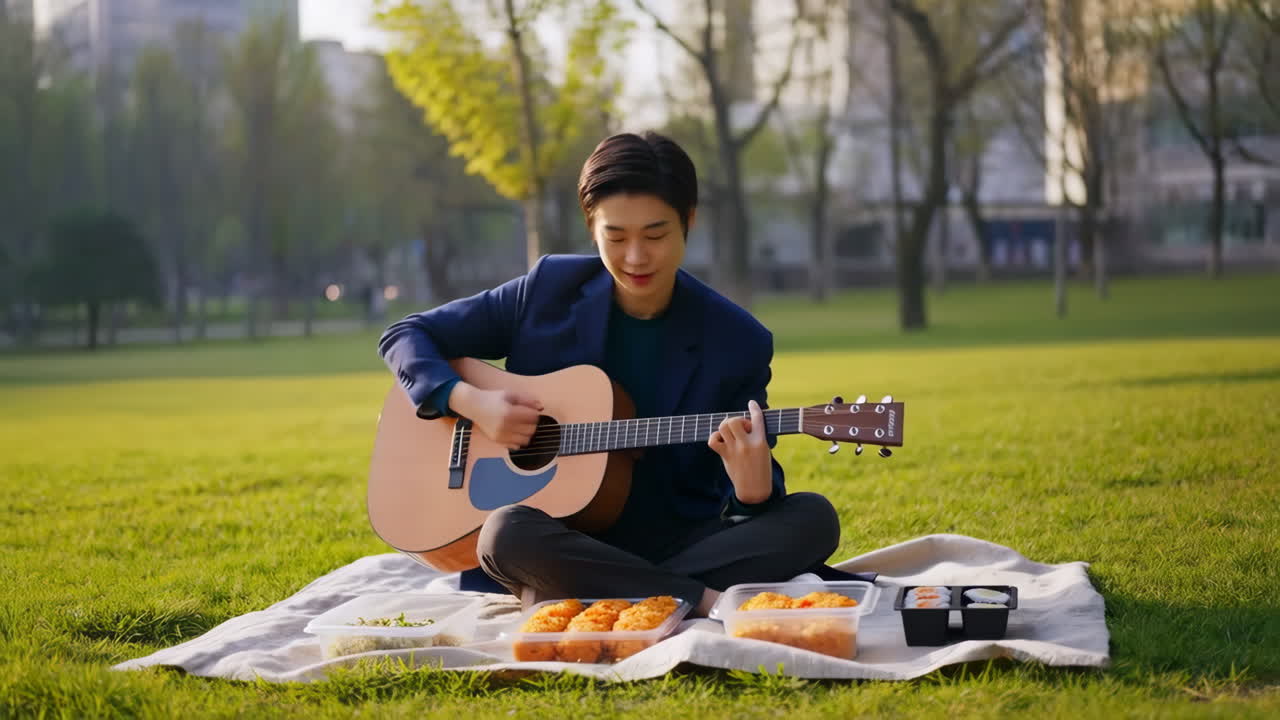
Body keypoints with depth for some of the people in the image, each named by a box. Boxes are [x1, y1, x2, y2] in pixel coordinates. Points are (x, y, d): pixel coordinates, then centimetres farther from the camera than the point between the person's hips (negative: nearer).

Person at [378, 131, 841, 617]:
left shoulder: (740, 341, -2)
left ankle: (569, 599, -32)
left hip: (681, 549, 1)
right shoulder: (550, 291, 0)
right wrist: (470, 400, -12)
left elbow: (757, 487, -1)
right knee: (509, 531, -35)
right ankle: (715, 604, -32)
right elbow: (406, 337, 7)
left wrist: (754, 490, -26)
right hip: (563, 549, -1)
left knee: (813, 519, -25)